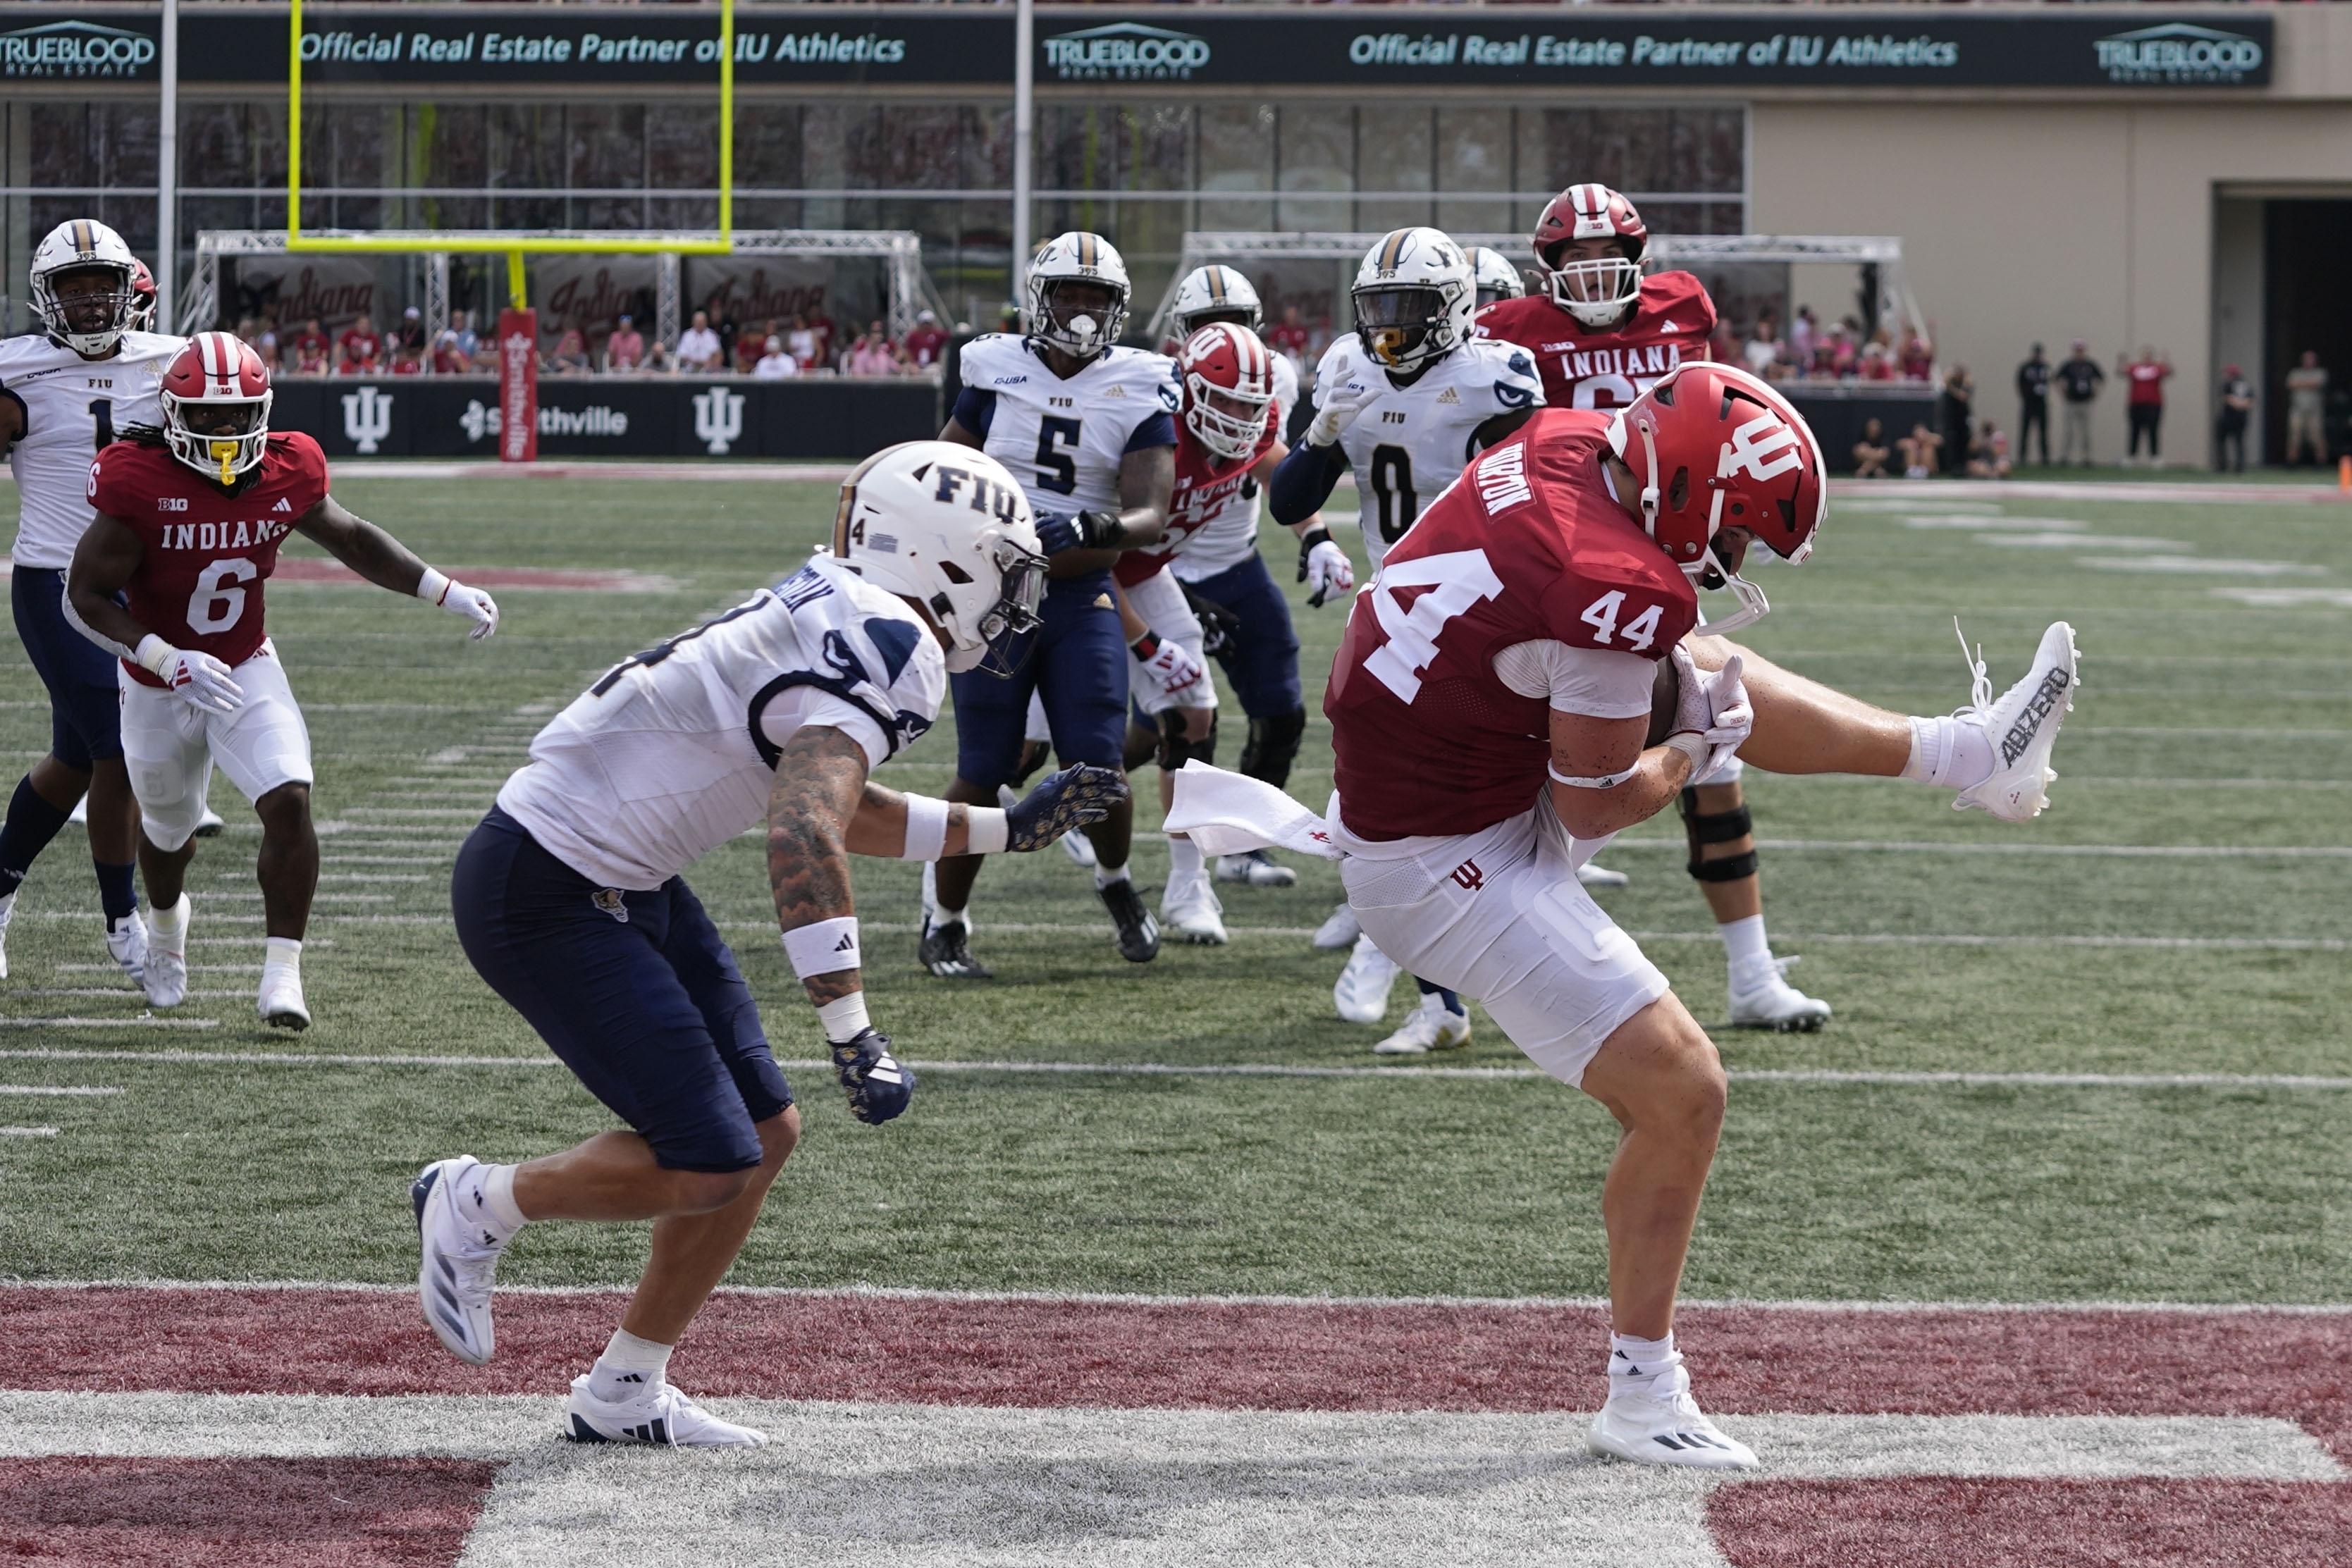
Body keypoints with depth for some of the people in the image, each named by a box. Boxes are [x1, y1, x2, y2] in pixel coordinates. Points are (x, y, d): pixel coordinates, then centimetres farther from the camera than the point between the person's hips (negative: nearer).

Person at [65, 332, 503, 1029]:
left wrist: (446, 592, 1)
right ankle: (166, 923, 54)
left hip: (247, 670, 2)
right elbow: (86, 594, -23)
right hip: (158, 685, -2)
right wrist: (170, 661, -34)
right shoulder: (140, 484, -25)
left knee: (288, 803, -21)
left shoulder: (286, 474, -12)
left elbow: (353, 540, 7)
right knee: (168, 828, 18)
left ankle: (282, 971, -13)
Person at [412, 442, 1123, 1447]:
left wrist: (1010, 828, 26)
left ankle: (624, 1397, 20)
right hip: (543, 896, -10)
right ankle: (477, 1207, 8)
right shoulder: (888, 648, -19)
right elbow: (803, 841, -32)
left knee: (765, 1134, 10)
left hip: (625, 886, 10)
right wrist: (853, 1035, -33)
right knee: (707, 1166, -12)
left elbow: (837, 808, 27)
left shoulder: (841, 618, 11)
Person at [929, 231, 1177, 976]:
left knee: (1098, 765, -7)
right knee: (985, 775, -4)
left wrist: (1095, 529, -31)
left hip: (1083, 600, 0)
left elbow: (1150, 516, -11)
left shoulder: (1139, 395, -2)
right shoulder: (997, 374, 0)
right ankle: (943, 926, 15)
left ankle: (1115, 881, 25)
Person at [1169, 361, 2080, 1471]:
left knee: (1704, 668, 22)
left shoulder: (1565, 442, -6)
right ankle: (1642, 1400, 7)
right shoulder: (1624, 597, -29)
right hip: (1451, 869, -10)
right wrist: (1692, 752, 2)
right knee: (1680, 1096, -6)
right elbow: (1594, 806, -18)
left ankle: (1960, 753, 39)